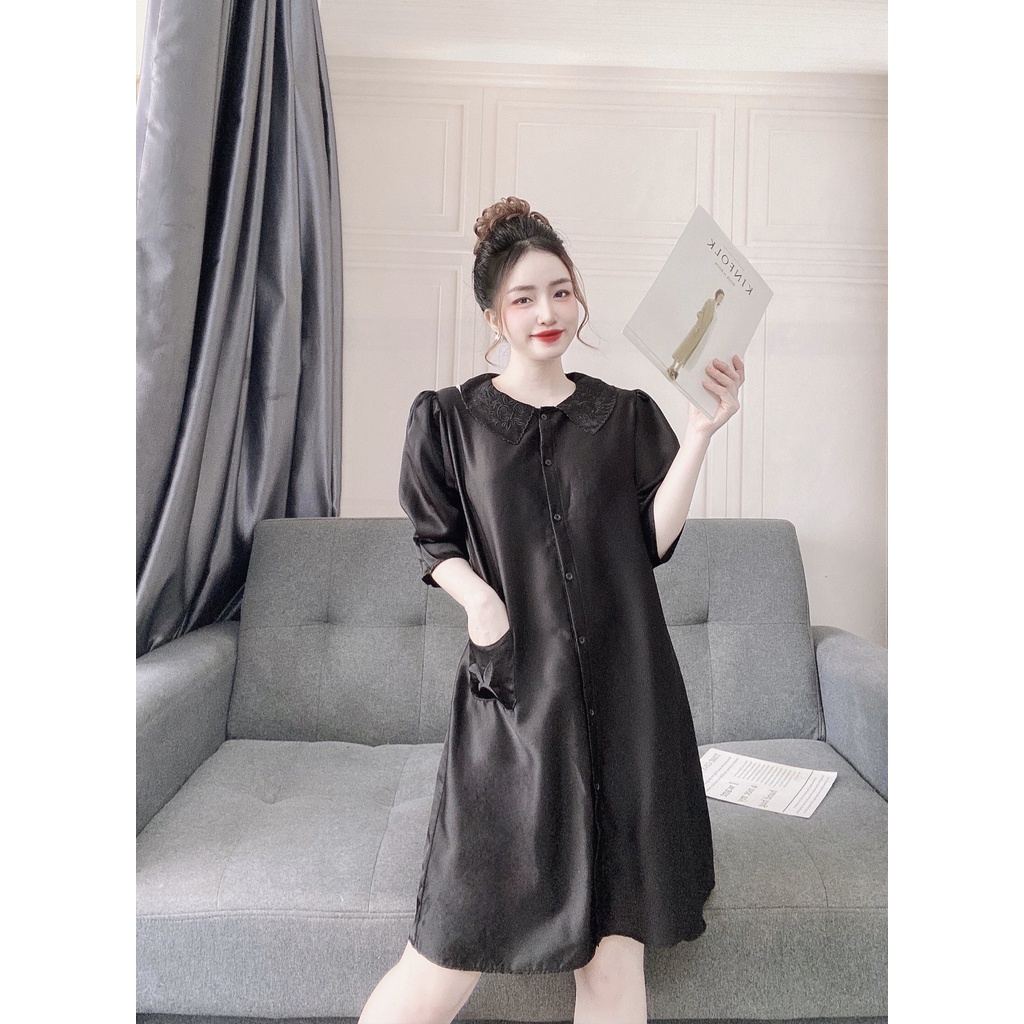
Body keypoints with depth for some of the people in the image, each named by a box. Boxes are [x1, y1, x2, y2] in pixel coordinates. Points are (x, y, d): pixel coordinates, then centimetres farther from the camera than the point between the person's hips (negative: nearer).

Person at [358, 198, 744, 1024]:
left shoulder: (626, 416, 8)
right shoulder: (450, 418, 6)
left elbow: (656, 539, 0)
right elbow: (437, 544, 7)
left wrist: (700, 432, -10)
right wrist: (475, 593, -13)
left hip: (621, 688, 2)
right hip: (514, 687, -1)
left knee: (615, 940, 4)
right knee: (459, 945, -1)